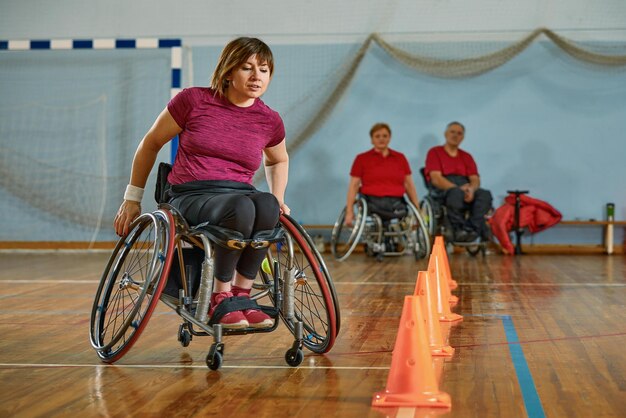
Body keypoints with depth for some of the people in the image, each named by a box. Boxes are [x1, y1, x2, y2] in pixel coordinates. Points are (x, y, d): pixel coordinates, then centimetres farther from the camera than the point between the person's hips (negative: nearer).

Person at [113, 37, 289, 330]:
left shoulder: (269, 120, 7)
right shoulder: (194, 100, -2)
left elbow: (278, 160, 30)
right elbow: (151, 143, 9)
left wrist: (278, 199, 13)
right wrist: (132, 199, 13)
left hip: (241, 194, 3)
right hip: (190, 199, -3)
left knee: (266, 205, -35)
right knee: (241, 207, -38)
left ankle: (241, 294, -19)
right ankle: (220, 298, -18)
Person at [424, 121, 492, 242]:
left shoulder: (466, 156, 25)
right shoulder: (434, 152, 11)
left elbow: (475, 179, 11)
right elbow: (436, 179, -4)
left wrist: (471, 189, -15)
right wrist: (458, 188, -17)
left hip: (465, 188, 5)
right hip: (443, 189, -4)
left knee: (485, 194, -29)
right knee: (456, 194, -41)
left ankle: (474, 228, -40)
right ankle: (459, 228, -36)